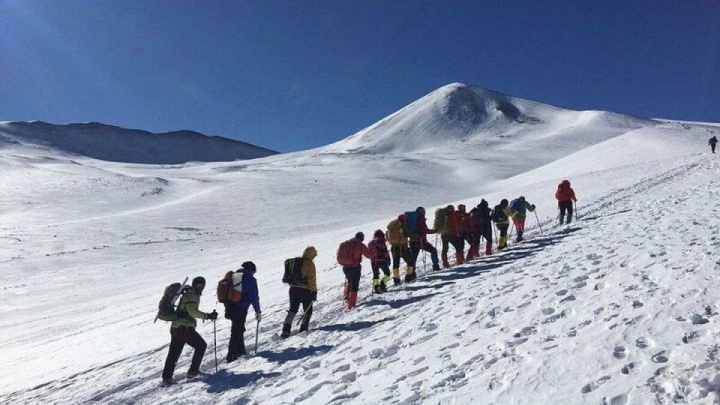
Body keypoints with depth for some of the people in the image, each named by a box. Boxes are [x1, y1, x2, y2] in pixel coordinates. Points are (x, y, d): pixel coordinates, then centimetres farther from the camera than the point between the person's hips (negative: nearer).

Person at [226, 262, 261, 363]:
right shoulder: (250, 279, -8)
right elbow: (254, 297, -11)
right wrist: (258, 311, -3)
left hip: (230, 307, 7)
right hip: (241, 309, -7)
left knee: (239, 329, 22)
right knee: (237, 332, 1)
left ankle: (240, 351, 31)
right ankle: (231, 355, 2)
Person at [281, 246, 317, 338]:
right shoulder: (310, 264, -10)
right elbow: (312, 279, -14)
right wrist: (314, 291, -9)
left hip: (293, 289, 6)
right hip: (305, 290, -6)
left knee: (293, 310, 16)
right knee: (308, 310, 12)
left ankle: (286, 330, 6)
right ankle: (303, 329, 10)